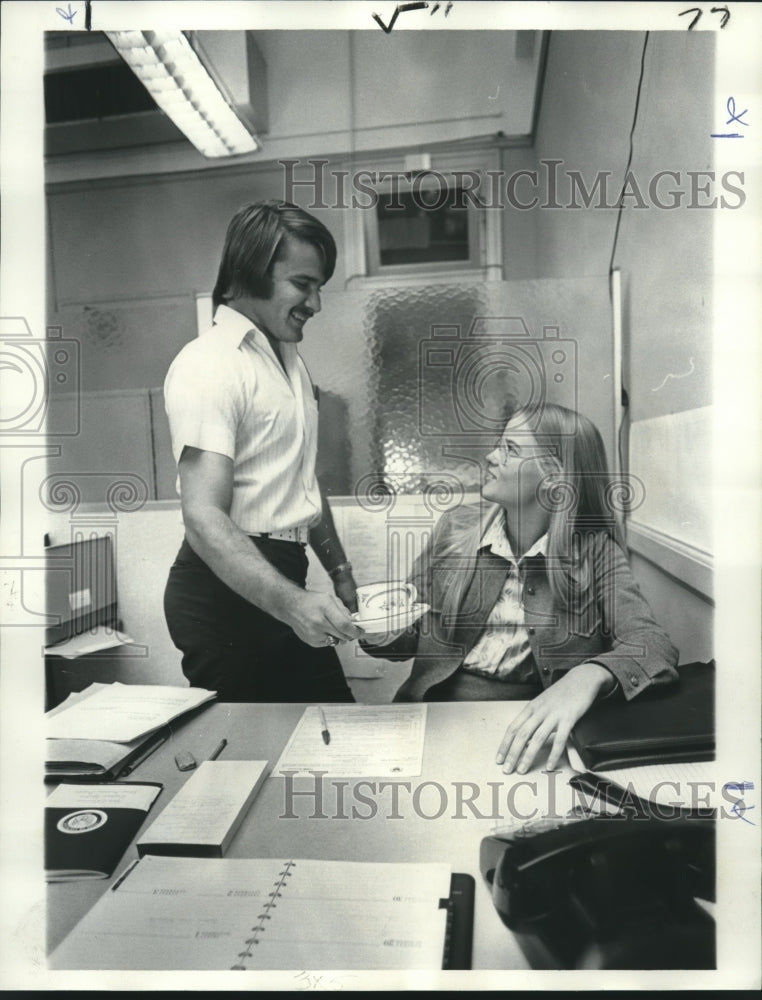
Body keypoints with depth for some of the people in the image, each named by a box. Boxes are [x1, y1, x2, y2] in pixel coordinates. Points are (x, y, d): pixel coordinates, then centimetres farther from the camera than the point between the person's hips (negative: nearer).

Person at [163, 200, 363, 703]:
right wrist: (292, 603, -34)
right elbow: (204, 517, -24)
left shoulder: (289, 357, 16)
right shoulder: (208, 364, -14)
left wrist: (340, 571, 23)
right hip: (228, 588, -8)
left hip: (282, 578, 8)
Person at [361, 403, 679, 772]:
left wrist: (587, 677, -35)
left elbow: (654, 644, -15)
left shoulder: (593, 549, -3)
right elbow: (410, 636, 11)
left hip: (536, 723, -2)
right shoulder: (455, 527, 3)